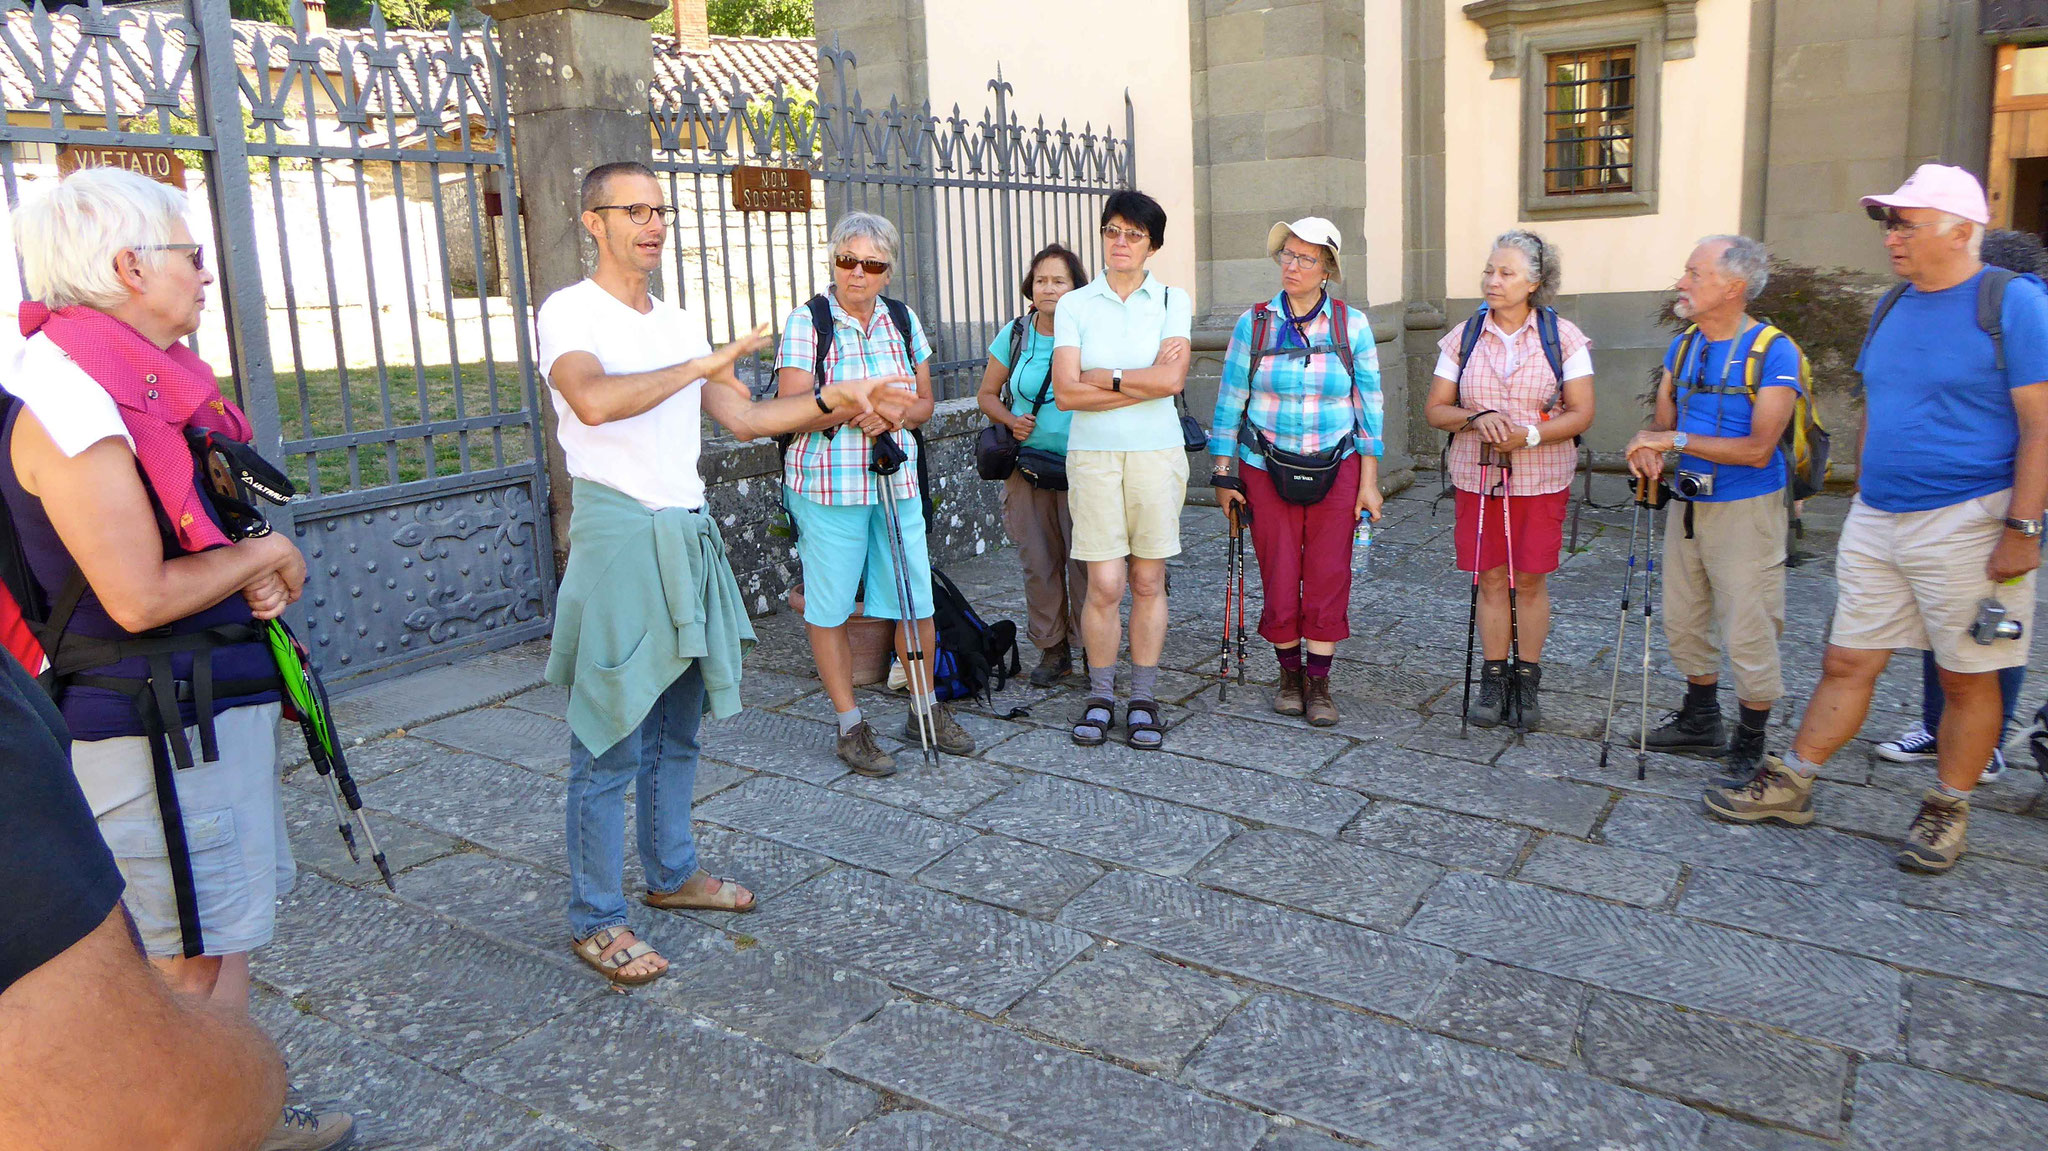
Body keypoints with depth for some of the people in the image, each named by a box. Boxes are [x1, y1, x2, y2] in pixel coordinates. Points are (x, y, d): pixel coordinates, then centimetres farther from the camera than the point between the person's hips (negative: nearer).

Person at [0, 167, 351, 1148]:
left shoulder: (152, 381, 10)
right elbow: (139, 597, -24)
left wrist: (259, 579, 0)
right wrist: (263, 555, -9)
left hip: (213, 706, 10)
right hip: (151, 727, -10)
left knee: (228, 930, 20)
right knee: (192, 960, 1)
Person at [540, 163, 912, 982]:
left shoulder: (678, 324, 16)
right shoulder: (570, 313, -7)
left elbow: (744, 418, 15)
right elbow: (593, 400, -28)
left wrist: (830, 401, 4)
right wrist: (702, 365, -24)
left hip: (686, 536, 8)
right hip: (618, 533, -7)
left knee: (676, 729, 17)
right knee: (609, 744, -2)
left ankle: (671, 874, 33)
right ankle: (595, 921, 10)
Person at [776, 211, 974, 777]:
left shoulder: (903, 320, 9)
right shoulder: (808, 320, -6)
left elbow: (924, 401, 12)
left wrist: (895, 415, -9)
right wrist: (860, 401, -21)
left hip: (896, 481, 4)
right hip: (827, 486, -4)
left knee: (916, 601, 8)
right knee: (829, 607, 3)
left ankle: (925, 709, 27)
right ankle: (851, 726, 17)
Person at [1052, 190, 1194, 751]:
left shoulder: (1172, 301, 5)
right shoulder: (1073, 305, 4)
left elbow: (1171, 379, -11)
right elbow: (1066, 393, -7)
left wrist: (1102, 377, -7)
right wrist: (1144, 382, -9)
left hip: (1157, 453, 0)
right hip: (1093, 454, 0)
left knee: (1149, 582, 5)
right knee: (1105, 585, -3)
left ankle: (1144, 699, 15)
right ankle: (1100, 698, 13)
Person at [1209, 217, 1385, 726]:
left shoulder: (1352, 325, 1)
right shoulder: (1253, 323, 1)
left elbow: (1369, 404, 4)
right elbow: (1230, 401, 4)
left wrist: (1369, 480, 1)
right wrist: (1223, 474, 2)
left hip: (1337, 468, 0)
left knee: (1329, 578, -1)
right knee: (1279, 579, 2)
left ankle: (1318, 683, 12)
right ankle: (1289, 672, 23)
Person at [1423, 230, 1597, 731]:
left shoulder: (1563, 337, -2)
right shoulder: (1463, 337, 4)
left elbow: (1581, 413, -5)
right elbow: (1435, 409, 3)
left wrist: (1530, 435, -21)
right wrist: (1476, 418, -17)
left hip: (1541, 479, -1)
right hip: (1477, 478, 2)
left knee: (1530, 579, 4)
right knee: (1491, 579, 6)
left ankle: (1527, 684, 18)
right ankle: (1493, 682, 18)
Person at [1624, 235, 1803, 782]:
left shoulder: (1773, 350, -14)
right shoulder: (1682, 346, 7)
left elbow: (1757, 449, -20)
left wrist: (1677, 440, -21)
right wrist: (1646, 442, -11)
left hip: (1746, 509, -7)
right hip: (1687, 505, 7)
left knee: (1748, 634, -2)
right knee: (1684, 622, 15)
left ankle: (1749, 747, 12)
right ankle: (1701, 722, 33)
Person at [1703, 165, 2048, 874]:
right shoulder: (1893, 307, 11)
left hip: (1966, 522, -6)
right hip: (1875, 522, 6)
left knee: (1967, 677, 6)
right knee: (1847, 663, 9)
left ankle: (1947, 811, 21)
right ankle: (1789, 785, 17)